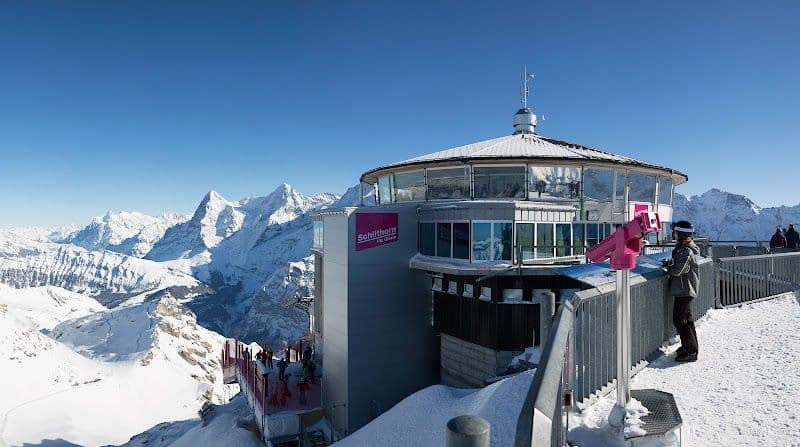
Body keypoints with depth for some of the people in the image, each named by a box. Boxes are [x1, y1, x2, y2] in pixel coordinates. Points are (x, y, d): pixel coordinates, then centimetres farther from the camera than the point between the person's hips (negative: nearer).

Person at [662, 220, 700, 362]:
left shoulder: (685, 250, -23)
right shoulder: (689, 247, 10)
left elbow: (677, 270, -26)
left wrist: (667, 266, -8)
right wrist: (670, 262, 0)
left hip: (684, 290, -11)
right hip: (687, 289, 11)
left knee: (679, 320, -5)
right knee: (687, 318, 20)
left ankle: (690, 351, 1)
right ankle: (691, 345, 32)